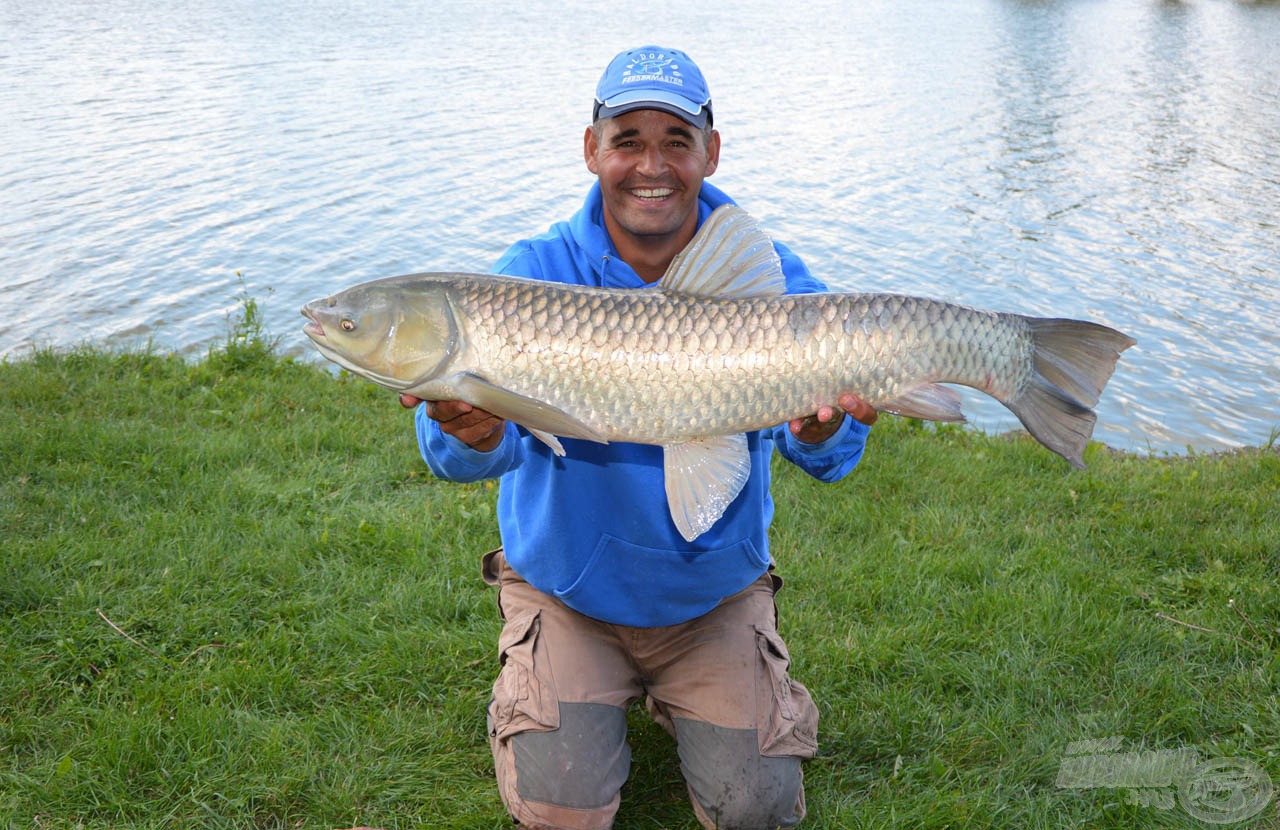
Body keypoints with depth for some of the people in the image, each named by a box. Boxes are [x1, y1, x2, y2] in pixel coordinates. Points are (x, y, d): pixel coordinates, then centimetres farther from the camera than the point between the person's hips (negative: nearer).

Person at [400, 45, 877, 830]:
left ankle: (680, 695, 28)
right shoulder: (537, 273, -16)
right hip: (565, 586, -1)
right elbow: (457, 456, -29)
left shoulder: (767, 278, -14)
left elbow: (830, 457, -27)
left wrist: (822, 432, -51)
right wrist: (476, 435, -53)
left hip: (716, 590, 1)